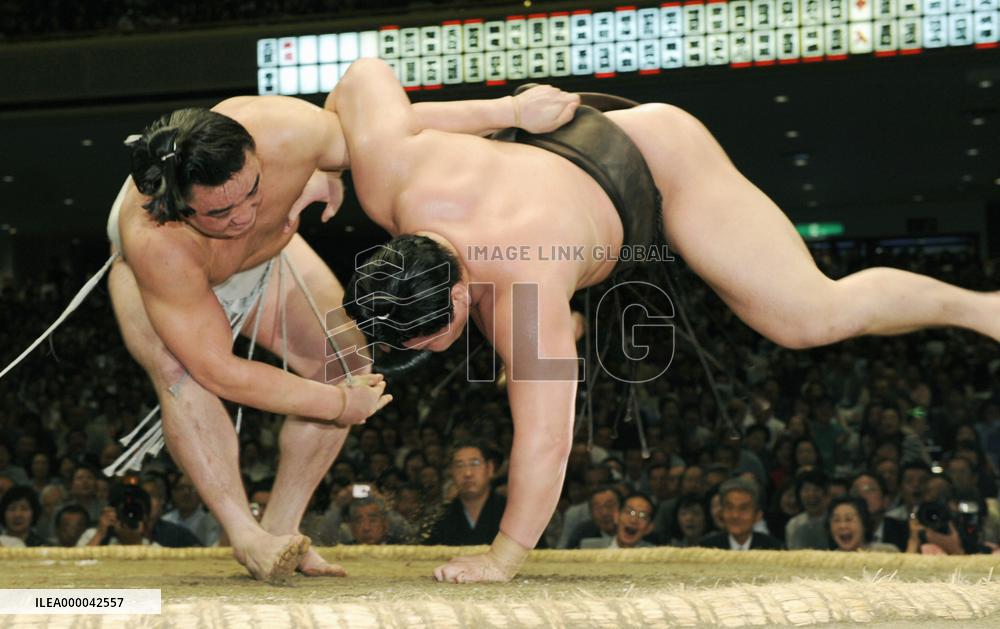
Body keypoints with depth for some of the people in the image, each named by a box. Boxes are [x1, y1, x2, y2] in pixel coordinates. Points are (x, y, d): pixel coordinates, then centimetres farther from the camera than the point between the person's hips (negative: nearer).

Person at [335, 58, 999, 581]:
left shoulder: (520, 284, -44)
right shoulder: (396, 183, -30)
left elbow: (545, 439, -42)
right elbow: (368, 73, -15)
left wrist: (502, 559, -36)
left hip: (652, 160, -7)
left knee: (812, 316, -7)